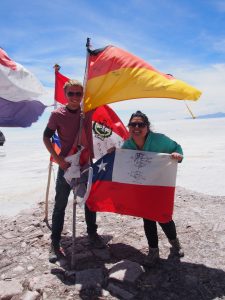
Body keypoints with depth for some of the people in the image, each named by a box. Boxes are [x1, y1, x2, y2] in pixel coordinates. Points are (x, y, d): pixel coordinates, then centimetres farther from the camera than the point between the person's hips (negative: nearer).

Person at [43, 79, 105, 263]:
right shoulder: (58, 114, -9)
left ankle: (92, 234, 34)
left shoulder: (88, 110, -2)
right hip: (67, 165, -3)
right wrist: (58, 159, -14)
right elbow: (46, 138, -5)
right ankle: (55, 243, 17)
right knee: (60, 204, 4)